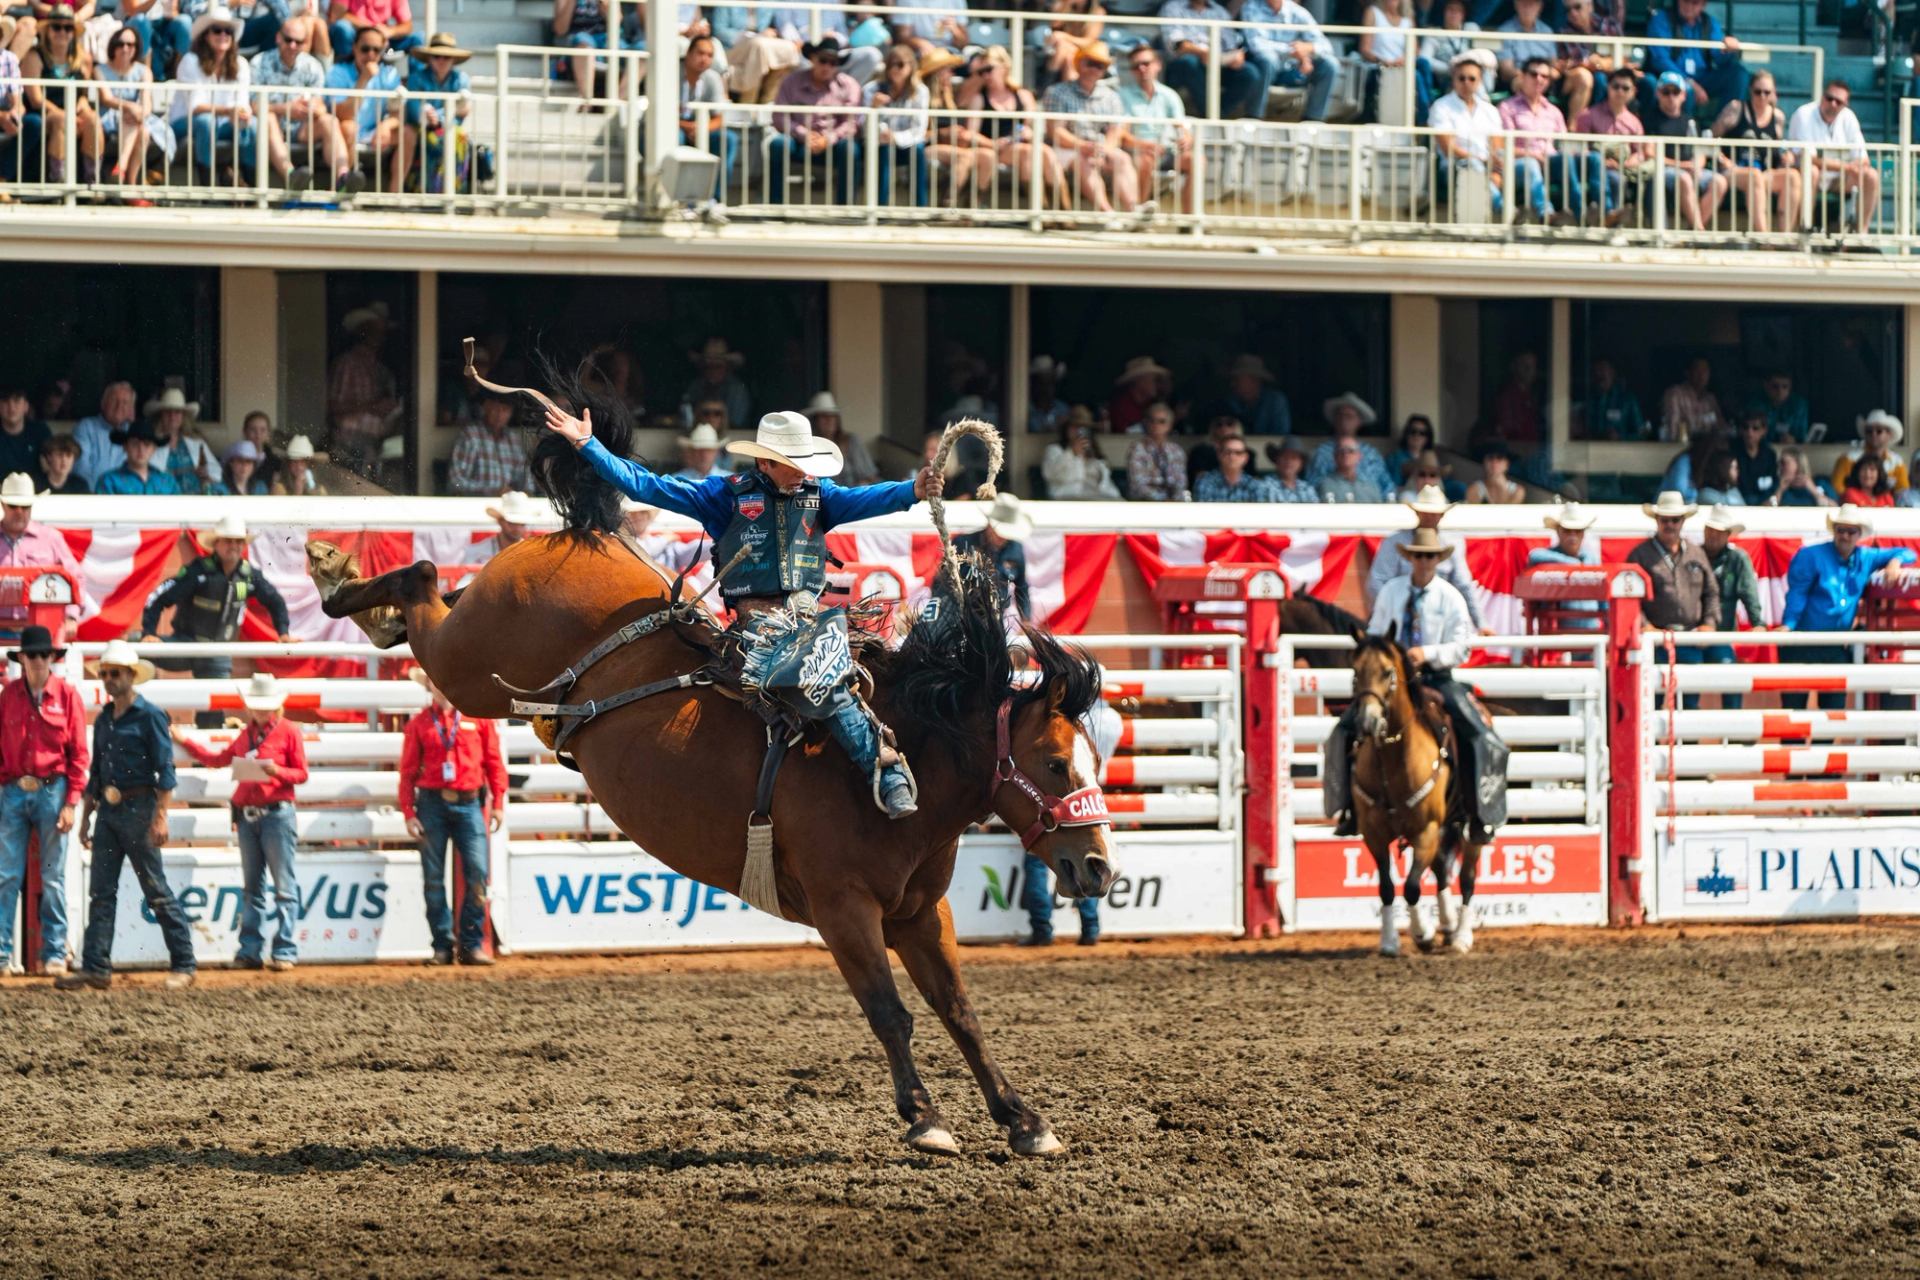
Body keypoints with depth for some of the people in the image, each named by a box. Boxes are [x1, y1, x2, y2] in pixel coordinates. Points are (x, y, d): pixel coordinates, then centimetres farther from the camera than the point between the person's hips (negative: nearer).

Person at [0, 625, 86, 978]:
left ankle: (55, 952, 9)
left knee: (53, 878, 4)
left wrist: (71, 803, -6)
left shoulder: (67, 695, 0)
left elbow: (78, 753, -1)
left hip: (51, 792, -1)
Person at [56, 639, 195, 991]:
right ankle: (95, 968, 2)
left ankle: (183, 965, 4)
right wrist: (86, 816, 18)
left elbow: (165, 770, -12)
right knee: (100, 892, 2)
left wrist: (160, 817, -18)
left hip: (138, 809, -7)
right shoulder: (103, 719, 14)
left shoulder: (149, 716, -8)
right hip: (108, 811, 7)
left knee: (156, 891, -3)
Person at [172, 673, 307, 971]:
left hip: (276, 813, -6)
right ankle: (249, 949, 11)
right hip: (246, 815, 6)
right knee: (251, 887, 8)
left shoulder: (288, 732, -1)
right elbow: (218, 759, 23)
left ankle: (285, 951, -4)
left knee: (284, 886, -5)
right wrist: (185, 740, 21)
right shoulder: (246, 735, 15)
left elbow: (301, 773, -2)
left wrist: (277, 771, -19)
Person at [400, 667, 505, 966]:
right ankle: (442, 946, 7)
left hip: (468, 803, -1)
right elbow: (408, 771, 7)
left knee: (477, 873, -9)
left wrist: (497, 803, 1)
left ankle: (473, 944, -2)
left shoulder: (478, 717, 7)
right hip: (432, 803, 1)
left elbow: (494, 761, 8)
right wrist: (408, 812, -1)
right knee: (433, 878, 1)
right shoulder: (419, 724, 8)